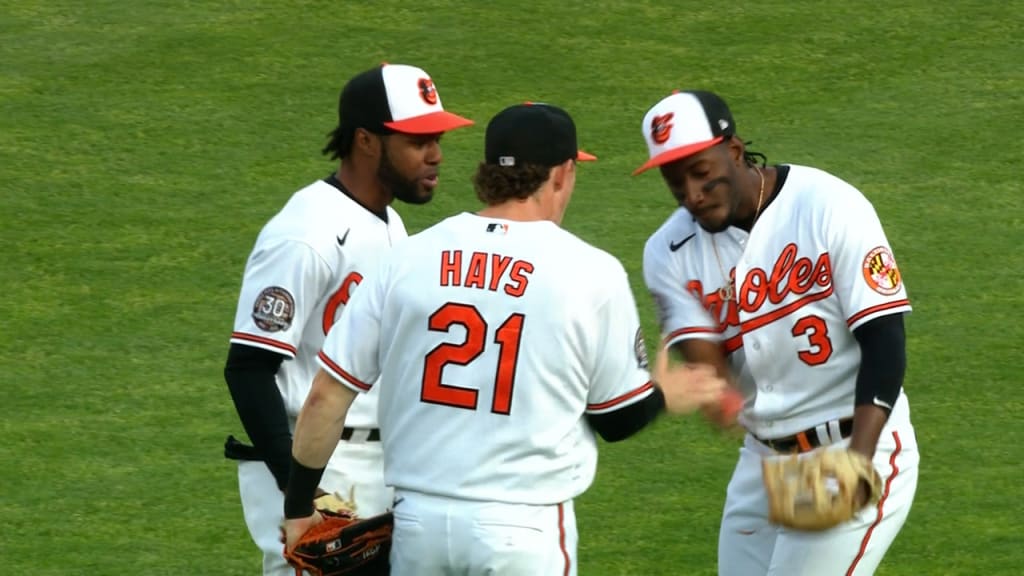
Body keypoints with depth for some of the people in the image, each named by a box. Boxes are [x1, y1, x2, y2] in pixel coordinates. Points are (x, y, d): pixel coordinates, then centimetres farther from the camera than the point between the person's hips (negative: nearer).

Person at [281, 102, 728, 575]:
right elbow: (619, 419, 4)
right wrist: (665, 396, 27)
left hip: (418, 518, 3)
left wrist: (299, 505, 12)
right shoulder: (591, 273, -5)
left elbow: (327, 395, 2)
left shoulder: (409, 258, 2)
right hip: (523, 528, -3)